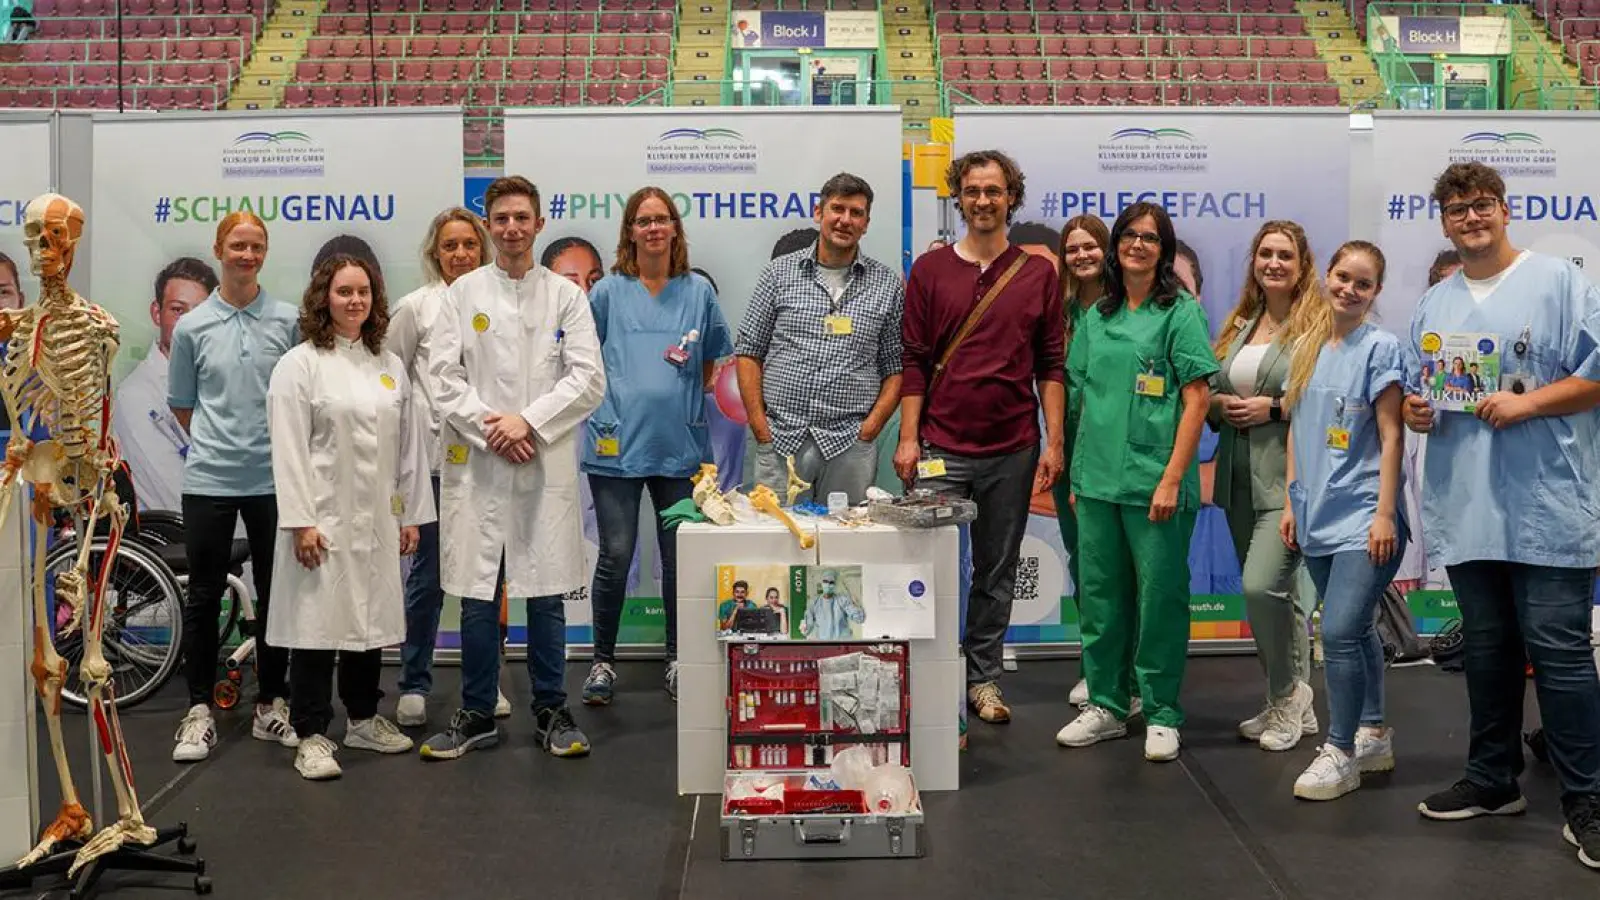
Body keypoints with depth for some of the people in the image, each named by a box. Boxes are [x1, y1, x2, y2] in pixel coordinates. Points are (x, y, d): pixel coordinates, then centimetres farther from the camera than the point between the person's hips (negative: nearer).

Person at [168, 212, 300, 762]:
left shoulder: (288, 321, 1)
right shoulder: (192, 327, 3)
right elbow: (182, 405, 11)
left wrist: (282, 444, 3)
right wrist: (218, 444, 8)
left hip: (273, 478, 0)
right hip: (209, 480, 0)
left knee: (274, 594, 8)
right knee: (204, 597, 5)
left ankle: (271, 705, 20)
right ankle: (199, 711, 14)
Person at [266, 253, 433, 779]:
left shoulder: (390, 366, 12)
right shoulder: (299, 365, -3)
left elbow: (410, 444, 12)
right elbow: (289, 450, -9)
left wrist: (412, 514, 9)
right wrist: (300, 522, -14)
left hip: (377, 519, 5)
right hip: (324, 518, -5)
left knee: (371, 618, 13)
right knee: (317, 622, -2)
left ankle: (364, 718, 27)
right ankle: (312, 735, 7)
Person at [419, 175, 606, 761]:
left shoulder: (566, 295, 6)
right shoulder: (463, 293, 7)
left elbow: (588, 379, -2)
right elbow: (444, 377, 0)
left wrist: (527, 421, -11)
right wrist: (490, 430, -11)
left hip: (547, 465, 0)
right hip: (475, 464, 0)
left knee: (547, 593, 5)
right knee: (477, 595, 4)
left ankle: (552, 712, 17)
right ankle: (477, 716, 16)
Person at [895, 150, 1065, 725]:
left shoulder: (1038, 274, 6)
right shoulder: (930, 270, 3)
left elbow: (1051, 367, 5)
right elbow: (915, 362, 2)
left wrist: (1054, 442, -1)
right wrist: (908, 438, -4)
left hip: (1012, 451, 1)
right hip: (941, 449, -1)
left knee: (997, 574, 10)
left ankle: (983, 679, 22)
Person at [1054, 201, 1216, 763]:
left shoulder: (1181, 313, -3)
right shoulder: (1096, 317, 13)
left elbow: (1197, 399, -8)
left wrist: (1171, 479, -14)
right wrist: (1079, 473, 11)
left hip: (1155, 481, -5)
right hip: (1097, 480, 5)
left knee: (1160, 595, 2)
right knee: (1100, 592, 10)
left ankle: (1160, 714, 14)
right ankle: (1106, 705, 23)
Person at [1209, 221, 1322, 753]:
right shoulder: (1239, 325, 14)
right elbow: (1209, 390, 20)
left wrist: (1273, 408, -16)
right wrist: (1220, 403, -1)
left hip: (1289, 480, -7)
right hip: (1241, 481, 7)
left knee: (1262, 586, -17)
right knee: (1277, 593, 14)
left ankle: (1287, 695, 6)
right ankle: (1293, 704, 26)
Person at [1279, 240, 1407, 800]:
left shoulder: (1380, 347, -6)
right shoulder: (1309, 348, 11)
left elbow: (1391, 436, -9)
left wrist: (1385, 513, -14)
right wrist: (1292, 502, 12)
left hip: (1363, 517, -6)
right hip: (1318, 517, 6)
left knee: (1340, 632, -12)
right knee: (1356, 631, 16)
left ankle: (1340, 751, 1)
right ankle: (1374, 733, 28)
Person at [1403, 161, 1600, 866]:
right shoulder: (1433, 305, 16)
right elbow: (1416, 389, 23)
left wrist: (1526, 403, -17)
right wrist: (1414, 410, 1)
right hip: (1466, 509, 6)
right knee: (1487, 649, 13)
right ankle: (1492, 779, 25)